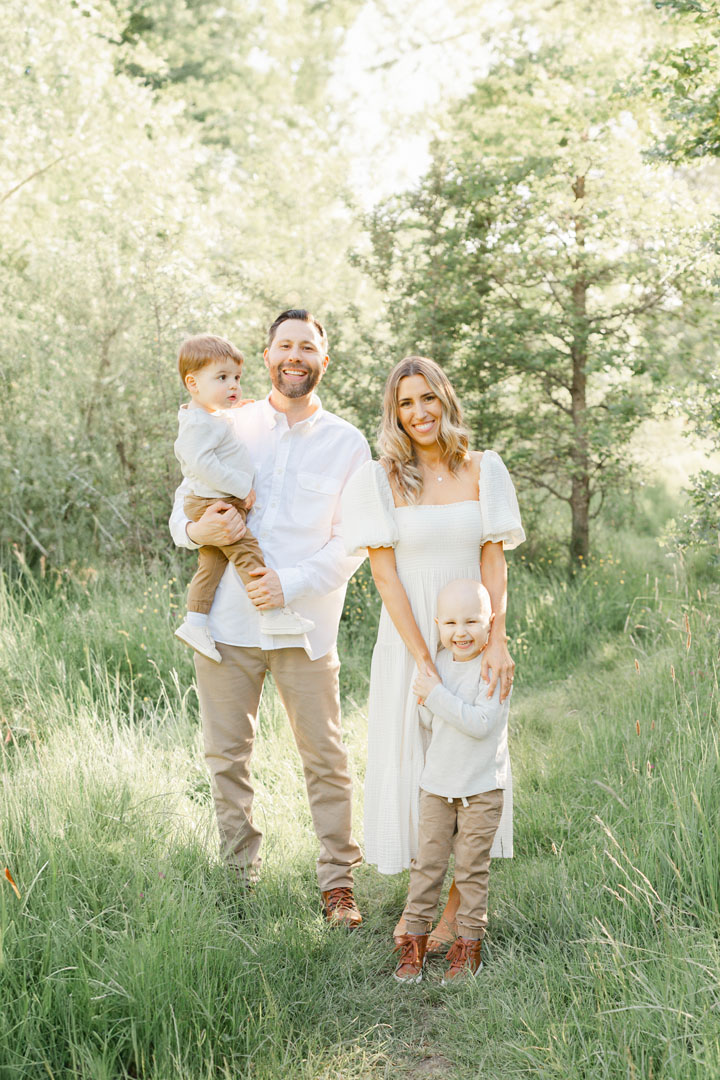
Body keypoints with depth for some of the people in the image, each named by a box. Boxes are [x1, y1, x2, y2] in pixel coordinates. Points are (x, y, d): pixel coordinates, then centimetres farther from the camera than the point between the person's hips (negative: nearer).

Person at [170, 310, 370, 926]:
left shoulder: (347, 444, 5)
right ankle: (241, 875, 21)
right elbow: (182, 511, 10)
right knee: (227, 755, 8)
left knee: (325, 756, 0)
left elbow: (352, 541, -1)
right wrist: (200, 531, -14)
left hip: (305, 625, -2)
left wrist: (292, 582, -15)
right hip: (227, 621, 2)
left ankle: (338, 880, 12)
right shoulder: (229, 428, 10)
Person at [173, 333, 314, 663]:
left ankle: (195, 622, 12)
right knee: (248, 552, -12)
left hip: (225, 502, 11)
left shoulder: (217, 417, 17)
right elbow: (201, 463, -26)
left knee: (212, 562, 10)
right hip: (214, 503, -11)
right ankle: (274, 614, -11)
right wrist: (242, 487, -22)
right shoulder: (199, 423, -18)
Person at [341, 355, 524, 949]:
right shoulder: (381, 479, -3)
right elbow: (385, 571, -8)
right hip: (408, 636, -1)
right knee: (411, 759, 4)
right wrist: (423, 659, -15)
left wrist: (497, 640, -16)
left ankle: (457, 906, 15)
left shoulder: (483, 470, 1)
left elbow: (494, 563, -2)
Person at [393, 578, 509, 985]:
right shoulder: (439, 662, 3)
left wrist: (438, 695, -24)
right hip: (438, 783, 5)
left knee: (472, 867, 5)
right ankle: (415, 940, 17)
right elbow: (430, 722, 5)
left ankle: (470, 944, 17)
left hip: (482, 787, -5)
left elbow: (481, 723, -26)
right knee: (428, 862, 7)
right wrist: (428, 700, -16)